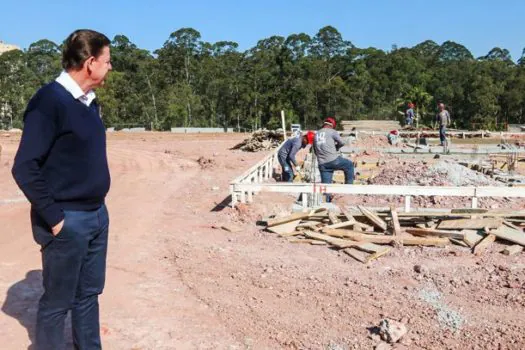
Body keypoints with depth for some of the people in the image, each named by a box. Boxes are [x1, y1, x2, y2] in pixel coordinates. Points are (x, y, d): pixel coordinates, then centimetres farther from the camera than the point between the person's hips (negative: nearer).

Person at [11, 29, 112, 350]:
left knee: (89, 293, 19)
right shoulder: (50, 100, -17)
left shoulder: (89, 101, 9)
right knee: (58, 301, 8)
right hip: (68, 220, -8)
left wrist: (98, 207, 12)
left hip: (97, 215, 8)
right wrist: (53, 217, -17)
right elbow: (25, 167, -19)